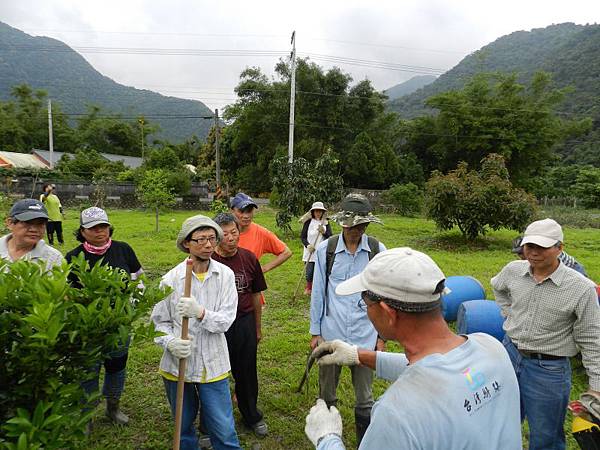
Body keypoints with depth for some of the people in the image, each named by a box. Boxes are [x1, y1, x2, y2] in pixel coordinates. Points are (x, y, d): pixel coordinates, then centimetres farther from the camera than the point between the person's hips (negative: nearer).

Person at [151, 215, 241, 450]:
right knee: (183, 427, 22)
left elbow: (226, 320, -13)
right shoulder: (171, 278, -9)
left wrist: (200, 312, -30)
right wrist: (170, 342, -19)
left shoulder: (225, 275, -10)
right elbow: (159, 321, -1)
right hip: (177, 365, 1)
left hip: (213, 365, -1)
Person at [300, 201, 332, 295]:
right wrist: (308, 245, -17)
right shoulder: (308, 222, 0)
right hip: (310, 252, -1)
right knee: (309, 272, 1)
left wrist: (324, 232, -19)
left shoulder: (326, 223, 5)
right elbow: (302, 236, 0)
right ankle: (308, 288, 27)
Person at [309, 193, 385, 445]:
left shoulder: (377, 250, -6)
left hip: (365, 336, 0)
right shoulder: (325, 249, -7)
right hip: (331, 334, 1)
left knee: (365, 398, 14)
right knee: (327, 395, 18)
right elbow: (317, 293, 1)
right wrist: (315, 332, 4)